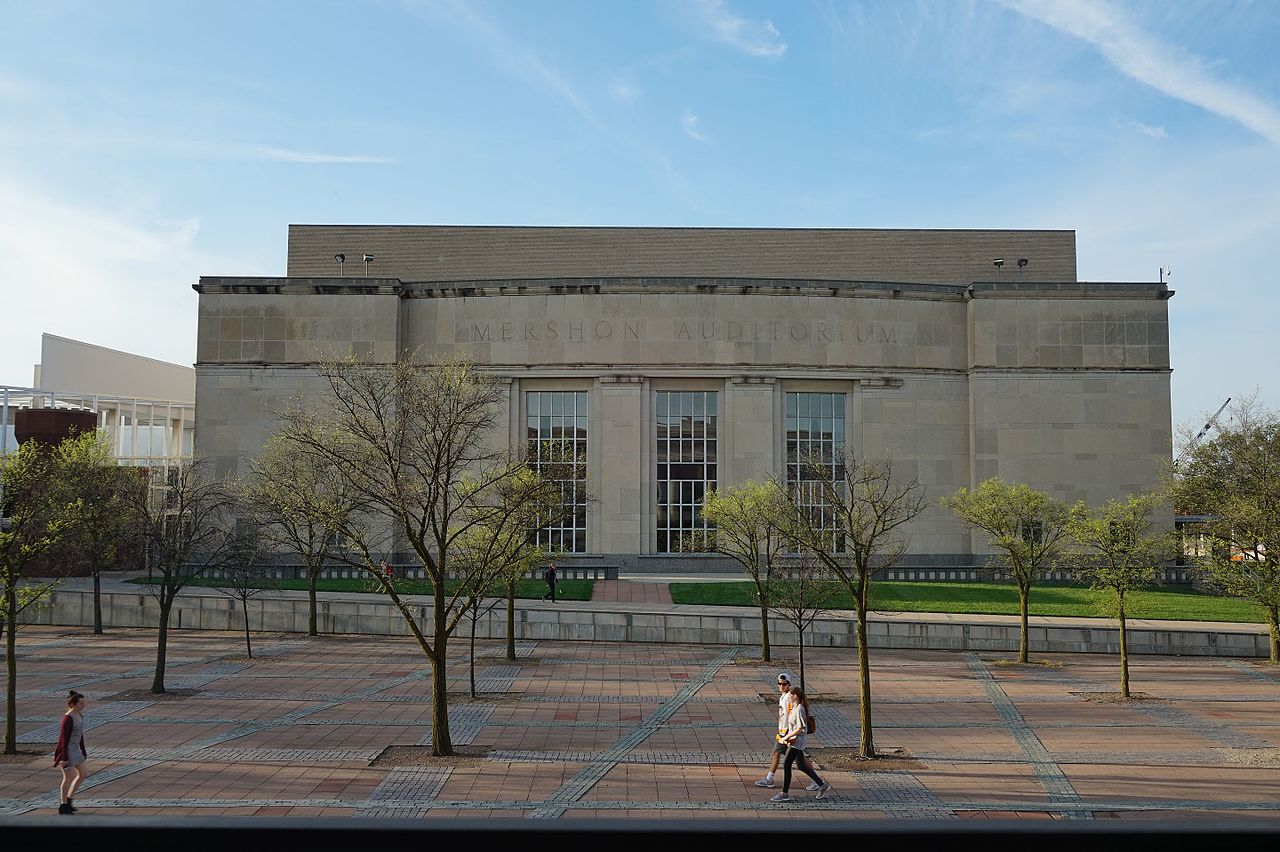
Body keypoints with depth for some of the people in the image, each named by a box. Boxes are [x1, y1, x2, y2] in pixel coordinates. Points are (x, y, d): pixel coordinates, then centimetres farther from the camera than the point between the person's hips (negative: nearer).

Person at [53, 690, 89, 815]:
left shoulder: (80, 715, 7)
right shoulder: (68, 718, -20)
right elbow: (64, 739, -20)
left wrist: (83, 753, 20)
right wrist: (65, 758, -21)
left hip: (75, 749, 9)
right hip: (67, 750, -9)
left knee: (83, 774, 12)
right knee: (69, 776, -2)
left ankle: (68, 799, 23)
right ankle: (63, 805, 11)